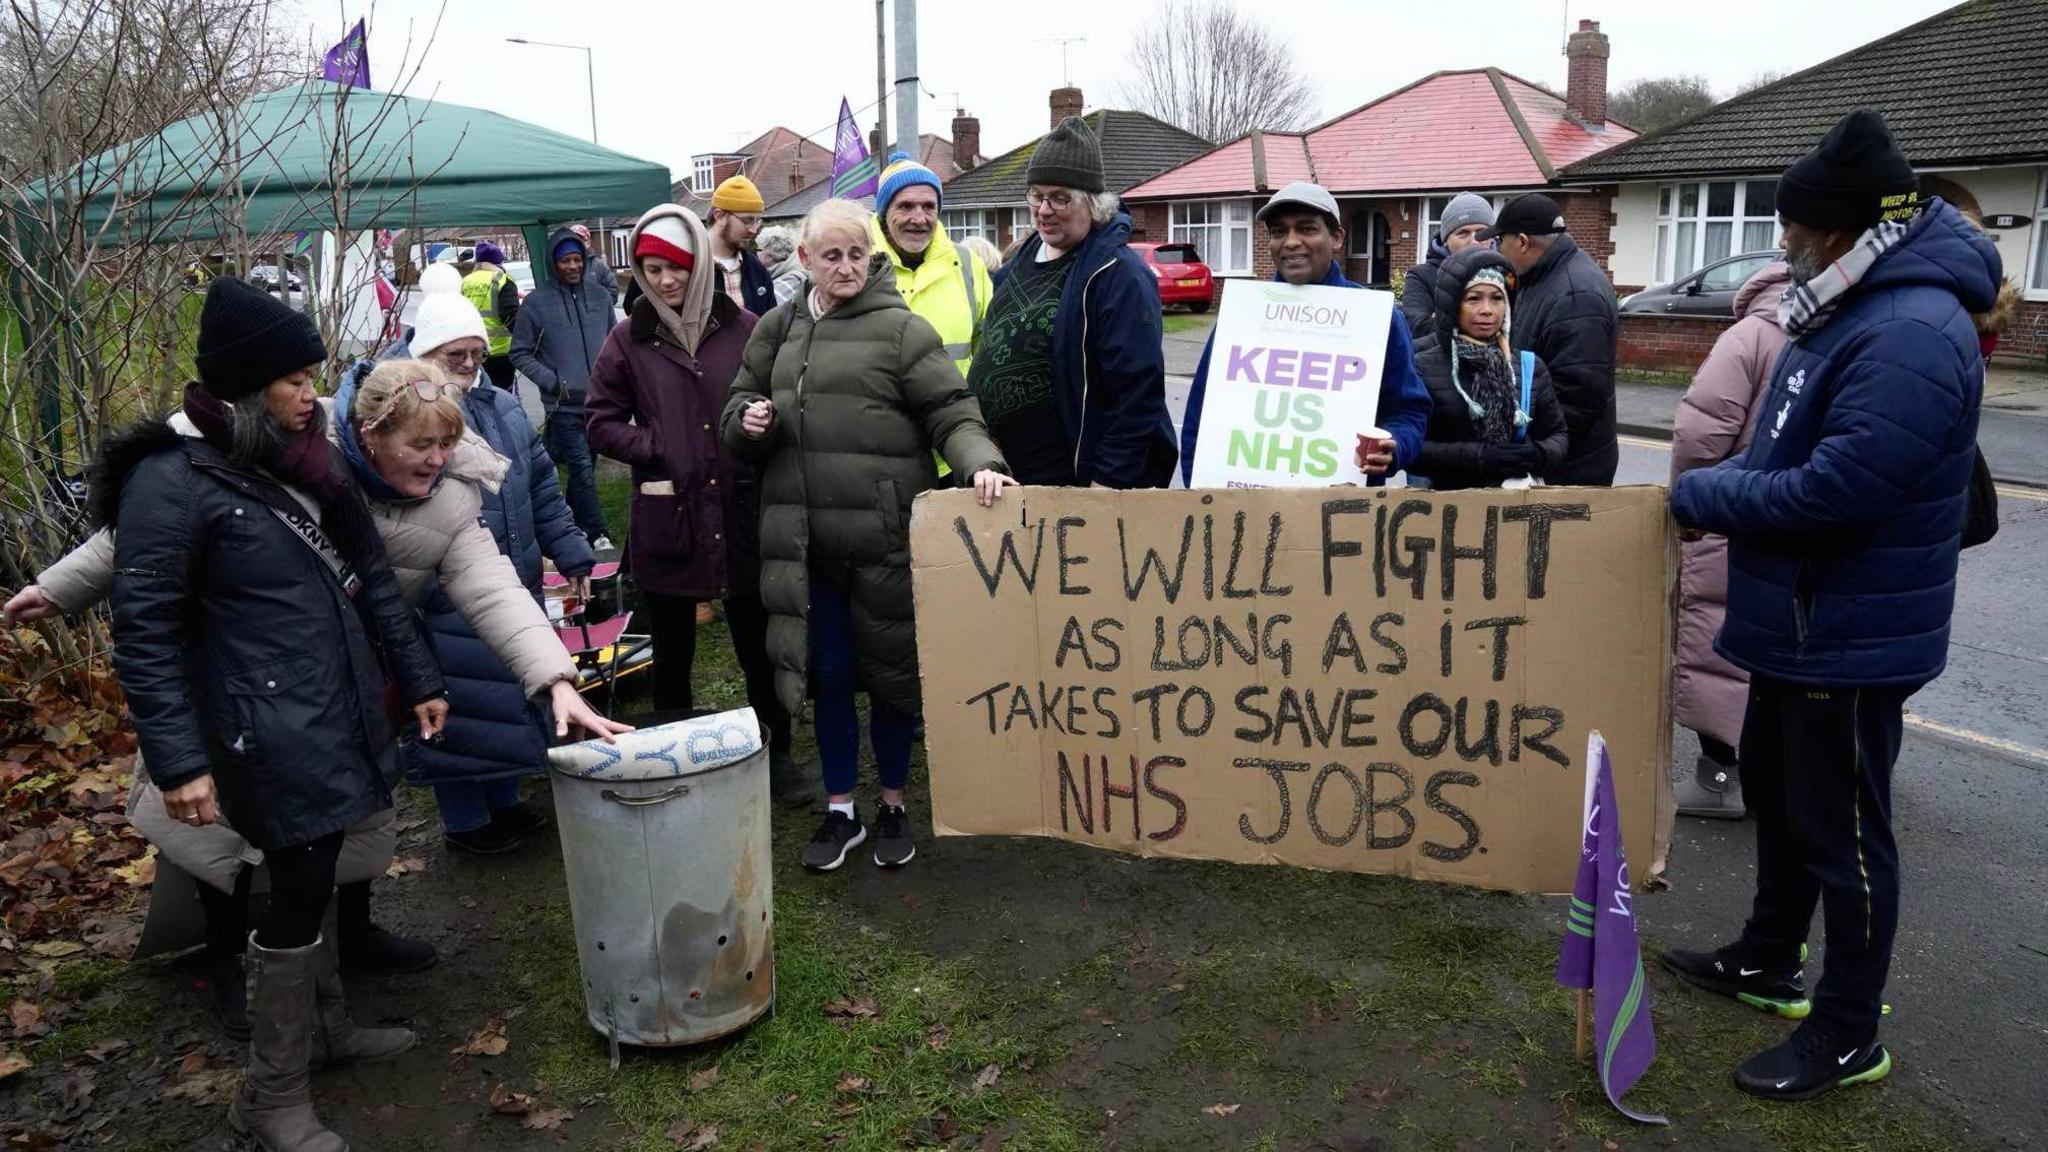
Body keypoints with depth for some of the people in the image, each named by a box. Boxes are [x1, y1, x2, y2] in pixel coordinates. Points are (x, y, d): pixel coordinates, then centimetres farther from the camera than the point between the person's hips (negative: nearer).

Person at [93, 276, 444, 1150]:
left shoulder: (305, 457, 9)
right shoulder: (170, 481, -14)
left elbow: (370, 577, 15)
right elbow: (144, 635, -14)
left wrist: (417, 679, 17)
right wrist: (178, 761, -18)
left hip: (338, 711, 7)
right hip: (269, 732, -7)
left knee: (315, 877, 20)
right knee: (298, 890, 0)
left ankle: (327, 1023, 39)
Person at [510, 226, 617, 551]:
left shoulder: (599, 296, 7)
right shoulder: (537, 302, -4)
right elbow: (520, 354, 1)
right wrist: (552, 381, -11)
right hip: (564, 406, -4)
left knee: (584, 468, 13)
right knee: (583, 470, -9)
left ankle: (574, 524, 28)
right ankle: (597, 535, -3)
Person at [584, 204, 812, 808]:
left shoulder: (743, 329, -1)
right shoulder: (628, 341, 1)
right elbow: (601, 422, 5)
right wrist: (653, 448, -10)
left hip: (741, 514, 0)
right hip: (665, 516, 1)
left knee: (758, 644, 11)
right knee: (671, 654, 13)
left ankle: (777, 753, 27)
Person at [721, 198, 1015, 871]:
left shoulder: (901, 329, -3)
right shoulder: (777, 330, 11)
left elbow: (951, 412, -8)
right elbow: (736, 410, 20)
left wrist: (979, 462, -28)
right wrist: (748, 421, -4)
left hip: (884, 535, -4)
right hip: (802, 537, 4)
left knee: (890, 671, 9)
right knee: (827, 675, 12)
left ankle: (893, 808, 28)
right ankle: (841, 813, 28)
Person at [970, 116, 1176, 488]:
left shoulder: (1119, 276, -15)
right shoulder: (1022, 260, 10)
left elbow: (1138, 394, -20)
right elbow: (994, 352, 23)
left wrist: (1108, 483, -22)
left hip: (1075, 484, -7)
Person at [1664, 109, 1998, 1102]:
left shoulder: (1911, 335, -25)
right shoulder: (1849, 309, 9)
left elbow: (1831, 492, -30)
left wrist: (1701, 495, -16)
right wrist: (1725, 483, -2)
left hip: (1852, 637, -10)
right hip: (1798, 622, 10)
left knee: (1841, 830, 3)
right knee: (1776, 794, 22)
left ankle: (1846, 1035, 19)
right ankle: (1769, 962, 41)